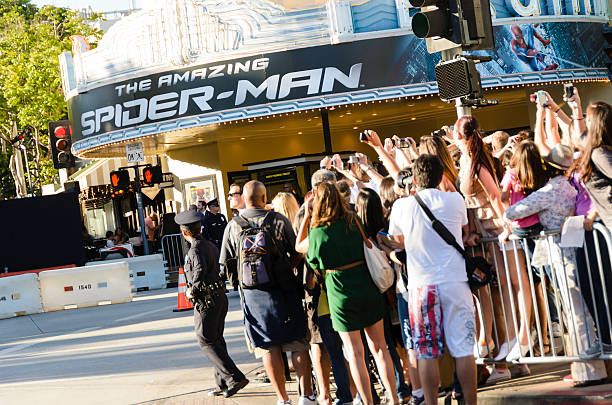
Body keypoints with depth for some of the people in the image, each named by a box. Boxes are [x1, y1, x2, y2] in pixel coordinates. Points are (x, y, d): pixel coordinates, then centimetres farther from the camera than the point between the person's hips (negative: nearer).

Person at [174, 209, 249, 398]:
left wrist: (192, 291, -19)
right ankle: (222, 384, 17)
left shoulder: (196, 250, -16)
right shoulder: (210, 246, 12)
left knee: (207, 342, -4)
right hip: (220, 297, 9)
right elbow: (220, 267, 18)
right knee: (217, 340, 14)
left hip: (206, 301, -9)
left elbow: (200, 270, -31)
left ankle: (235, 377, -12)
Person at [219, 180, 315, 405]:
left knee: (268, 348, 7)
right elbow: (296, 254, 0)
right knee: (298, 344, 8)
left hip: (253, 293, 1)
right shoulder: (278, 220, -5)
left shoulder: (233, 226, -3)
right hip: (284, 290, -1)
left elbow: (227, 263, 1)